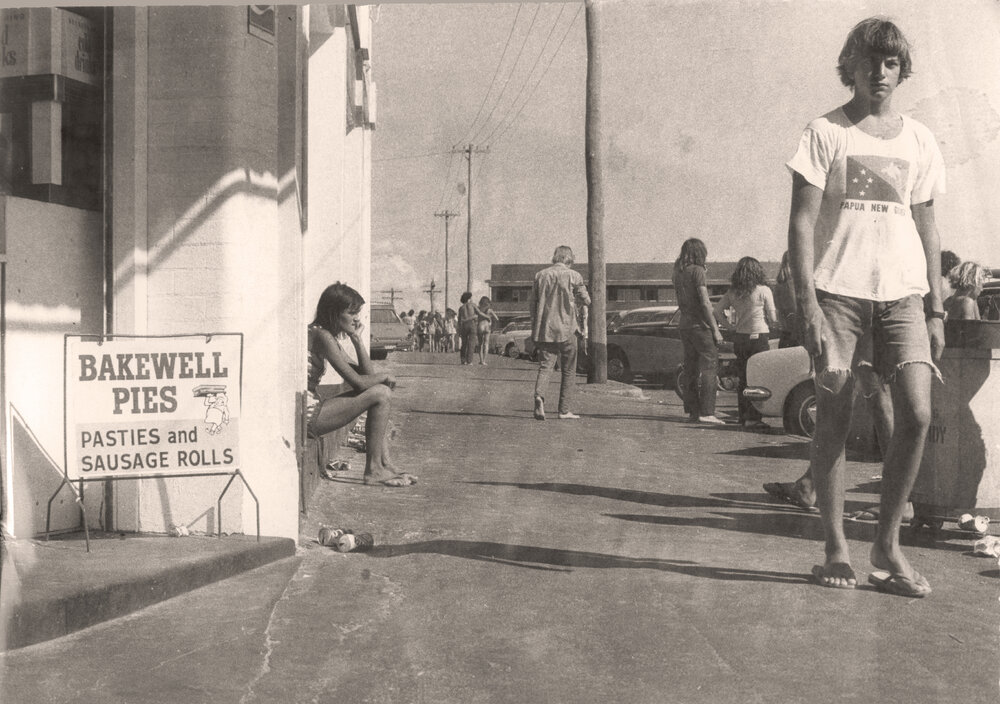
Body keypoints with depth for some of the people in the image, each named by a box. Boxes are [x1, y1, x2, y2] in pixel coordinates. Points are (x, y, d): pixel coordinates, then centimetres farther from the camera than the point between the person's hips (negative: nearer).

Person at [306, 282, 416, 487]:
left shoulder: (332, 337, 16)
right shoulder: (322, 336, -16)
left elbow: (368, 375, 13)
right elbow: (358, 382, -19)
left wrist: (357, 339, 4)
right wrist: (384, 377, -1)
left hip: (313, 410, 10)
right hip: (307, 416, -10)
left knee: (381, 391, 13)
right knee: (381, 394, -15)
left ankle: (385, 464, 6)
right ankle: (373, 470, -9)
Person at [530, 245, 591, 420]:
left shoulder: (541, 275, 5)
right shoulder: (573, 276, -4)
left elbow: (532, 302, 7)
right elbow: (586, 301, 0)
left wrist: (536, 327, 18)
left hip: (544, 329, 2)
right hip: (566, 329, -2)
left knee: (545, 366, 0)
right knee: (568, 371, 9)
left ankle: (539, 396, -28)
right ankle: (564, 410, 10)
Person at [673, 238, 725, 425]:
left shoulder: (678, 272, 11)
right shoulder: (697, 271, -11)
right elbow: (705, 303, -15)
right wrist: (715, 329, -13)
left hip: (684, 325, 8)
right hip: (700, 325, -8)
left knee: (691, 369, 11)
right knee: (708, 369, -6)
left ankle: (692, 411, 14)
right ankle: (706, 412, -11)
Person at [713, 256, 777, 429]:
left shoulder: (732, 292, 3)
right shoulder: (764, 291, -8)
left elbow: (717, 311, 4)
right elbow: (772, 317, -5)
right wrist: (768, 325, 16)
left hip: (739, 337, 5)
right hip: (758, 337, -5)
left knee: (743, 378, 14)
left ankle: (743, 415, 20)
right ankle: (753, 417, -8)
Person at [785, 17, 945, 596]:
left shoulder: (920, 141, 13)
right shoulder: (826, 133, 2)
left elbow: (927, 229, 15)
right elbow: (802, 223, -4)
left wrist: (936, 310, 9)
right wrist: (808, 304, -13)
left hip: (902, 293, 3)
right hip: (838, 290, -3)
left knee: (917, 412, -11)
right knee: (834, 420, -1)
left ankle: (889, 544, 4)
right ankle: (837, 548, 11)